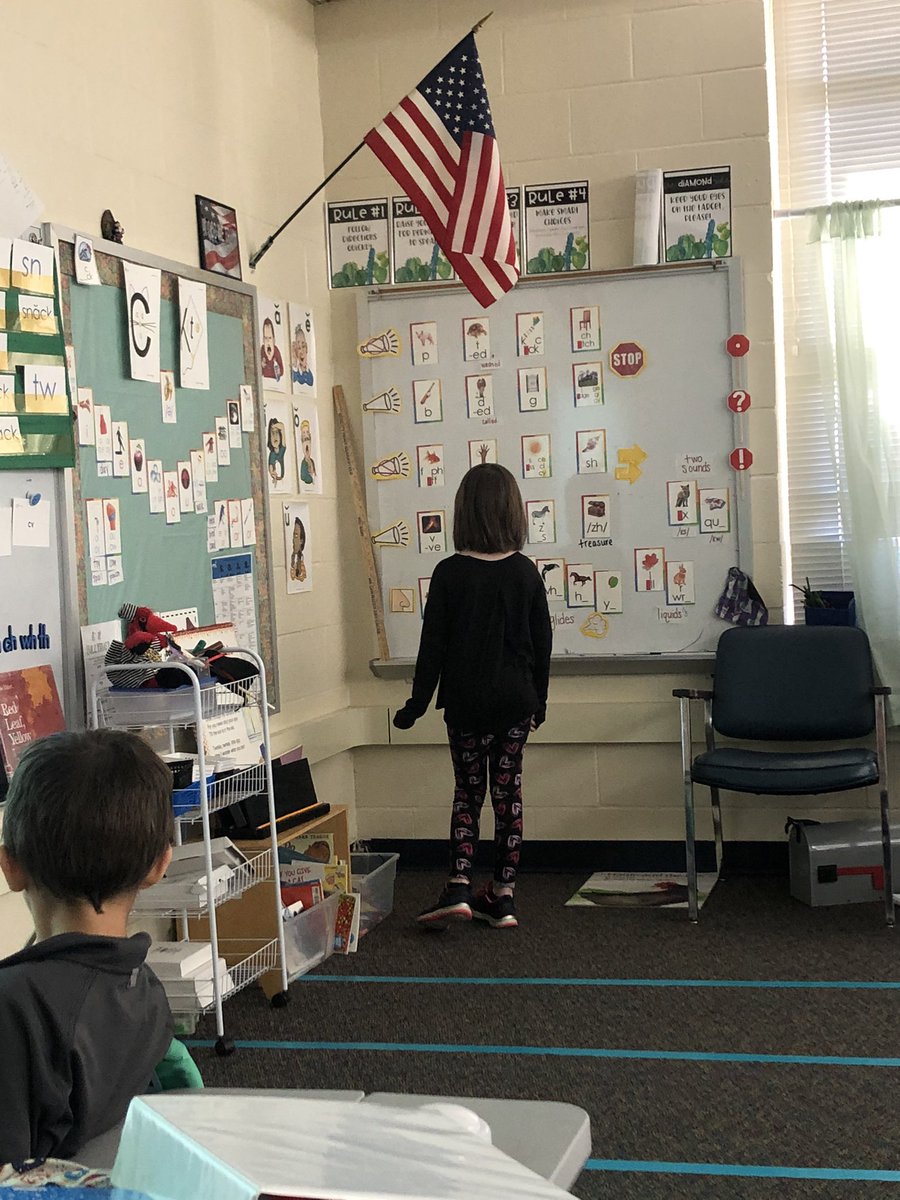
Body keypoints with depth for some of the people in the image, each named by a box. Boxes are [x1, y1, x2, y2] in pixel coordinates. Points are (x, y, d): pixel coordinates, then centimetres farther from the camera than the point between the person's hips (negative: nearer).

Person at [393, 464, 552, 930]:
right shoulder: (526, 572, -3)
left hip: (466, 702, -2)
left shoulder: (449, 573, -11)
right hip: (516, 701, 2)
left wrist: (416, 705, -1)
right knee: (507, 791, 9)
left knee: (467, 792, 10)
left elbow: (433, 646, -9)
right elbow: (542, 643, 4)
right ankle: (503, 895, 13)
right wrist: (539, 699, 16)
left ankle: (459, 886, -2)